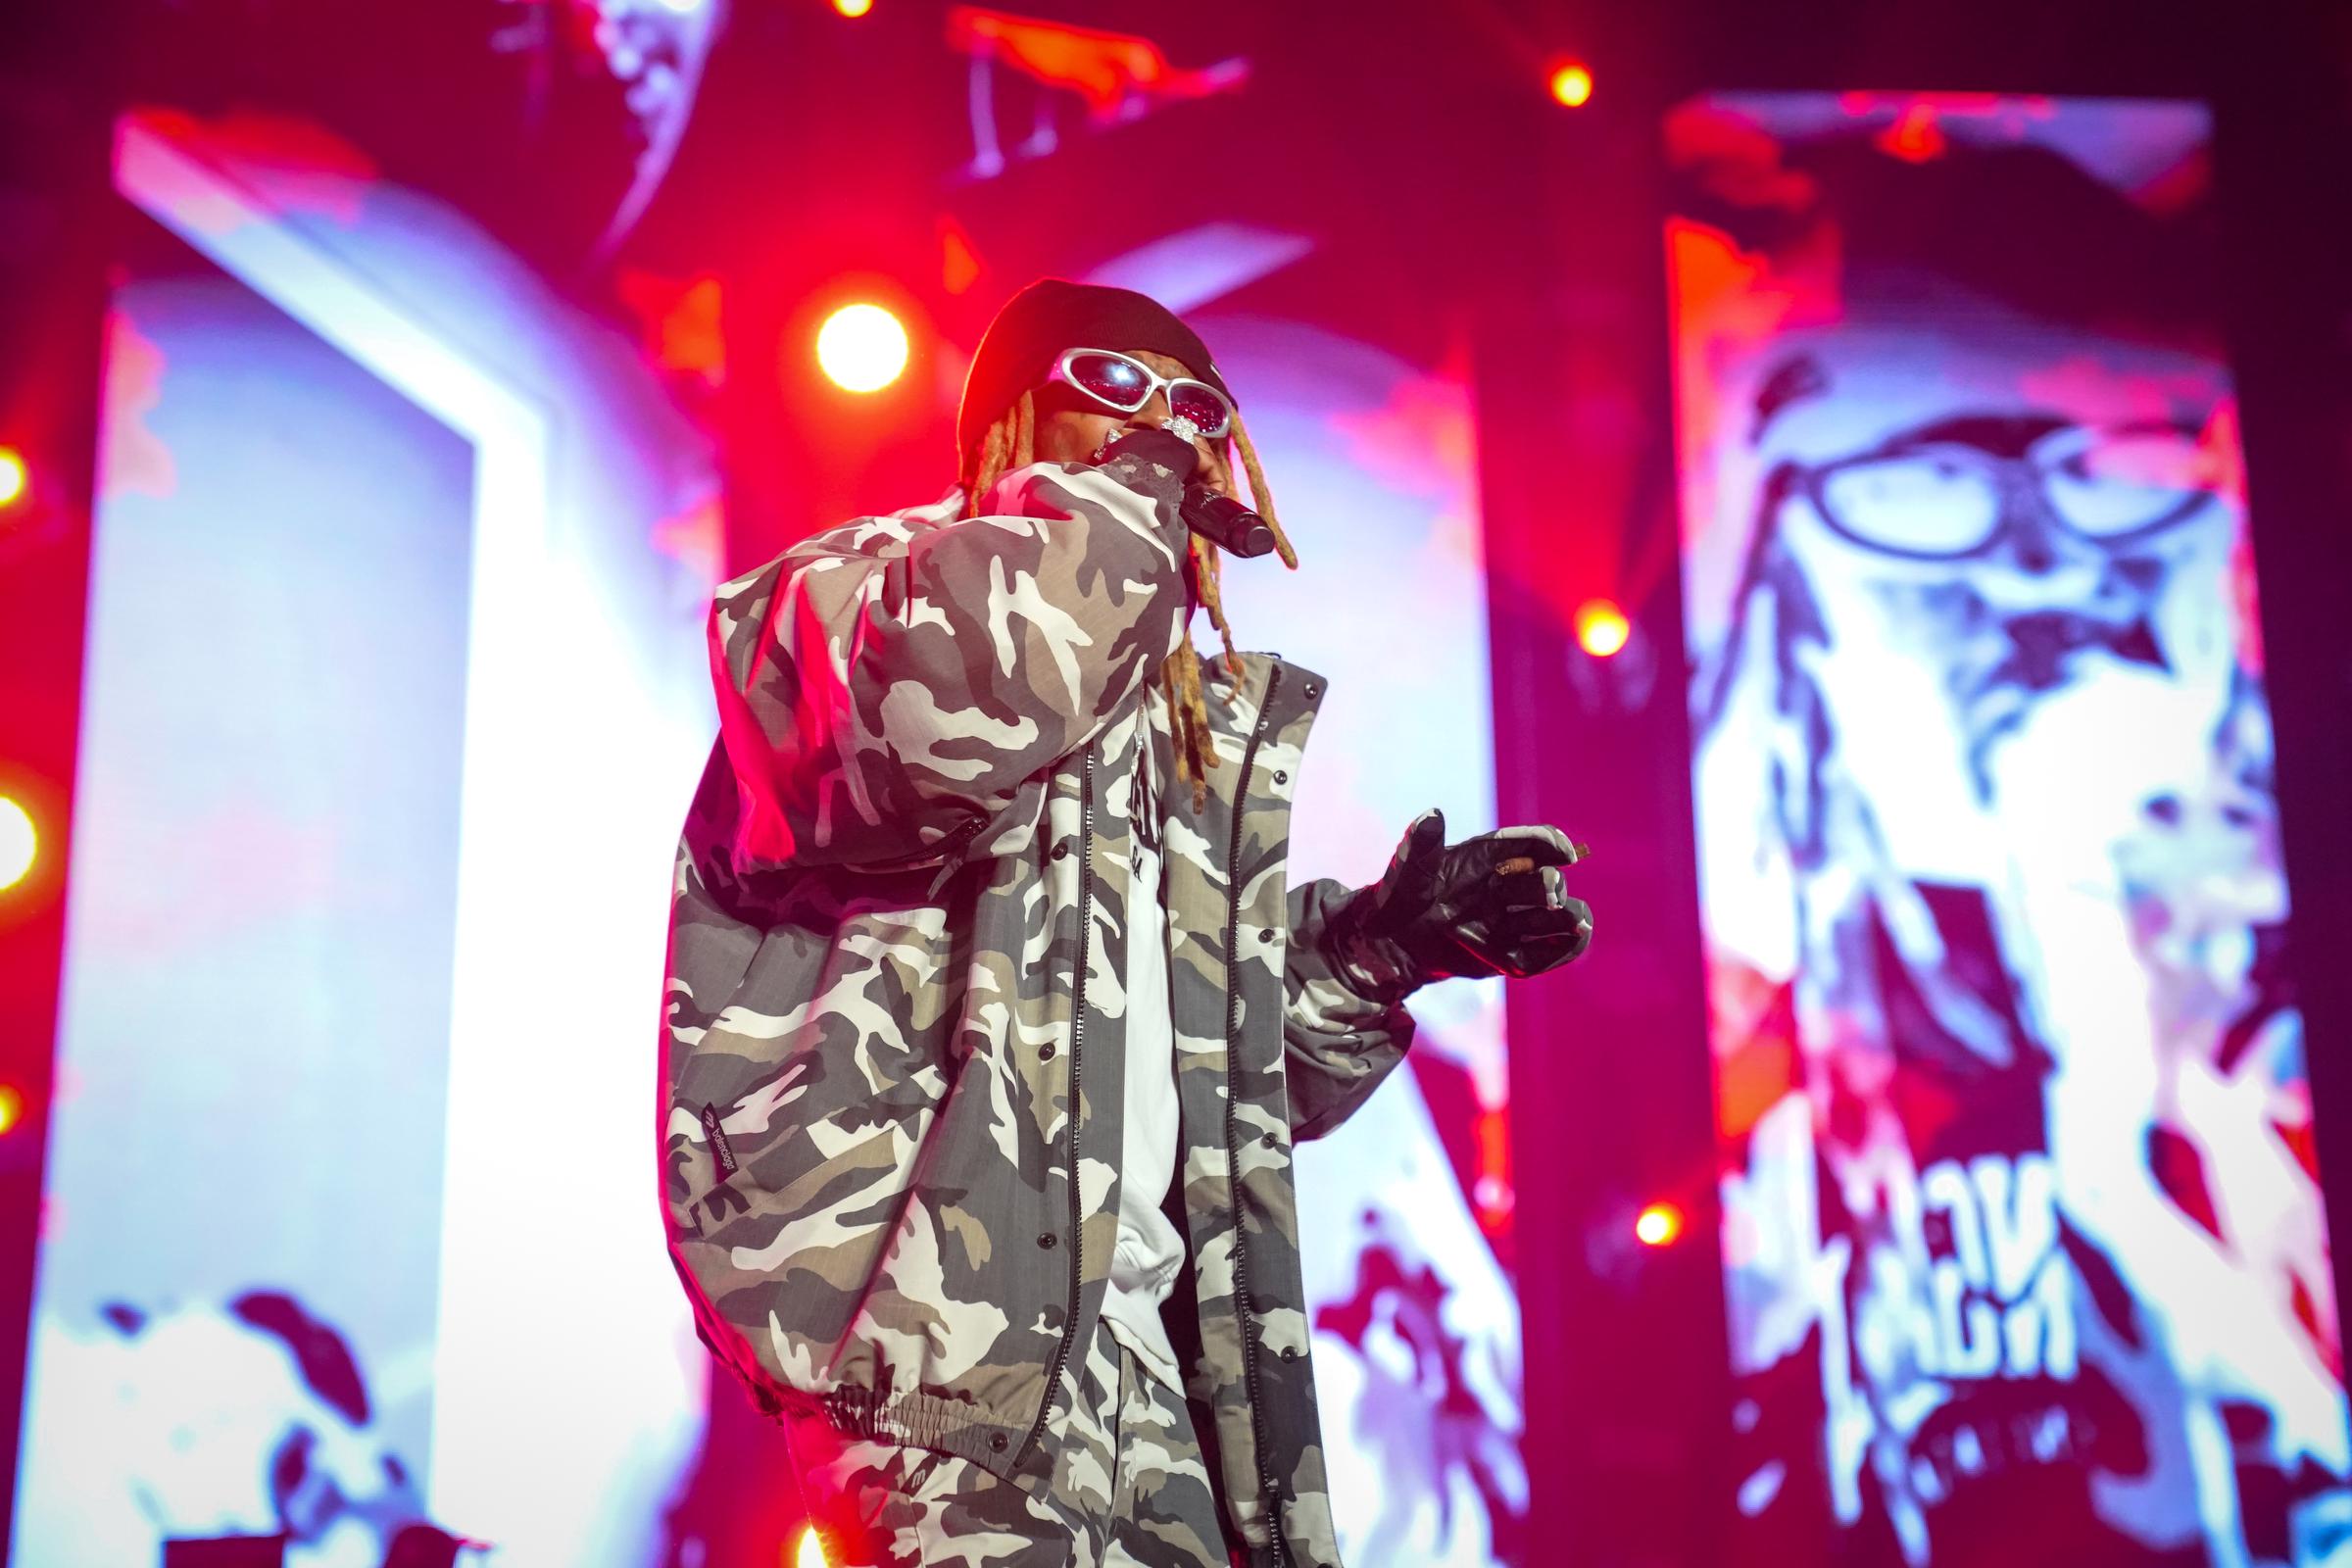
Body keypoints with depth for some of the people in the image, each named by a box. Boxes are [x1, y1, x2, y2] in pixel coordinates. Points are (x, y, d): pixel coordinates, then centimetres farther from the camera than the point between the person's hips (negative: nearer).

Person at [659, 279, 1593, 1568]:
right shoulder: (862, 586, 1)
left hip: (1123, 1326, 8)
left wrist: (1375, 947, 8)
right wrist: (1120, 486, -12)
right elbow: (937, 705, -27)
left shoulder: (1194, 722, 22)